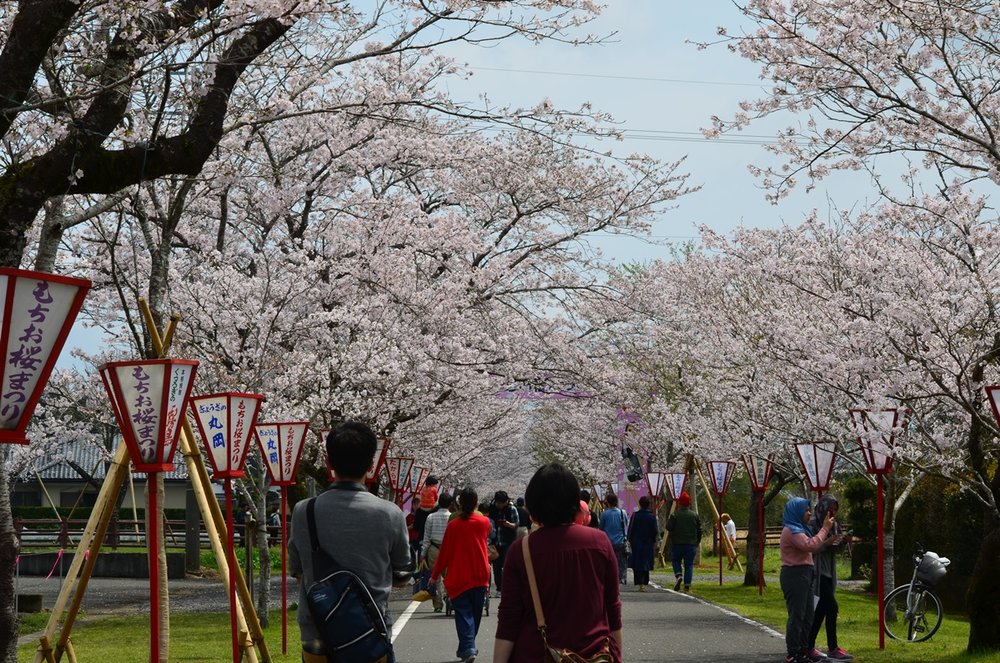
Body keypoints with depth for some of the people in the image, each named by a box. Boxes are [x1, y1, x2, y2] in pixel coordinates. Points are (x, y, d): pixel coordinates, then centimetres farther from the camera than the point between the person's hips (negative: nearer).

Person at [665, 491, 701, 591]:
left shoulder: (675, 515, -7)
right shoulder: (695, 515, 3)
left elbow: (668, 527, -11)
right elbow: (699, 531, 6)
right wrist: (697, 543, 16)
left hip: (677, 543, -2)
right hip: (691, 544, 2)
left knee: (675, 561, 16)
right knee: (689, 564, 4)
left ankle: (678, 575, -9)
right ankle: (687, 585, -3)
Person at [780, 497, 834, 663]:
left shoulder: (799, 529, 19)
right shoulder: (791, 530, -15)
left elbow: (810, 546, 15)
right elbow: (811, 545, -27)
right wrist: (825, 529, -20)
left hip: (803, 575, 11)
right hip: (794, 575, -11)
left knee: (807, 615, 14)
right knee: (797, 615, -8)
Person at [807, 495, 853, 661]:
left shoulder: (834, 525, 11)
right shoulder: (812, 525, -12)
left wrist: (843, 542, -4)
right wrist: (827, 542, -25)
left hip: (829, 571, 8)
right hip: (817, 571, -8)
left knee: (821, 609, 8)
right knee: (832, 607, -12)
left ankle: (810, 646, 15)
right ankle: (832, 649, -7)